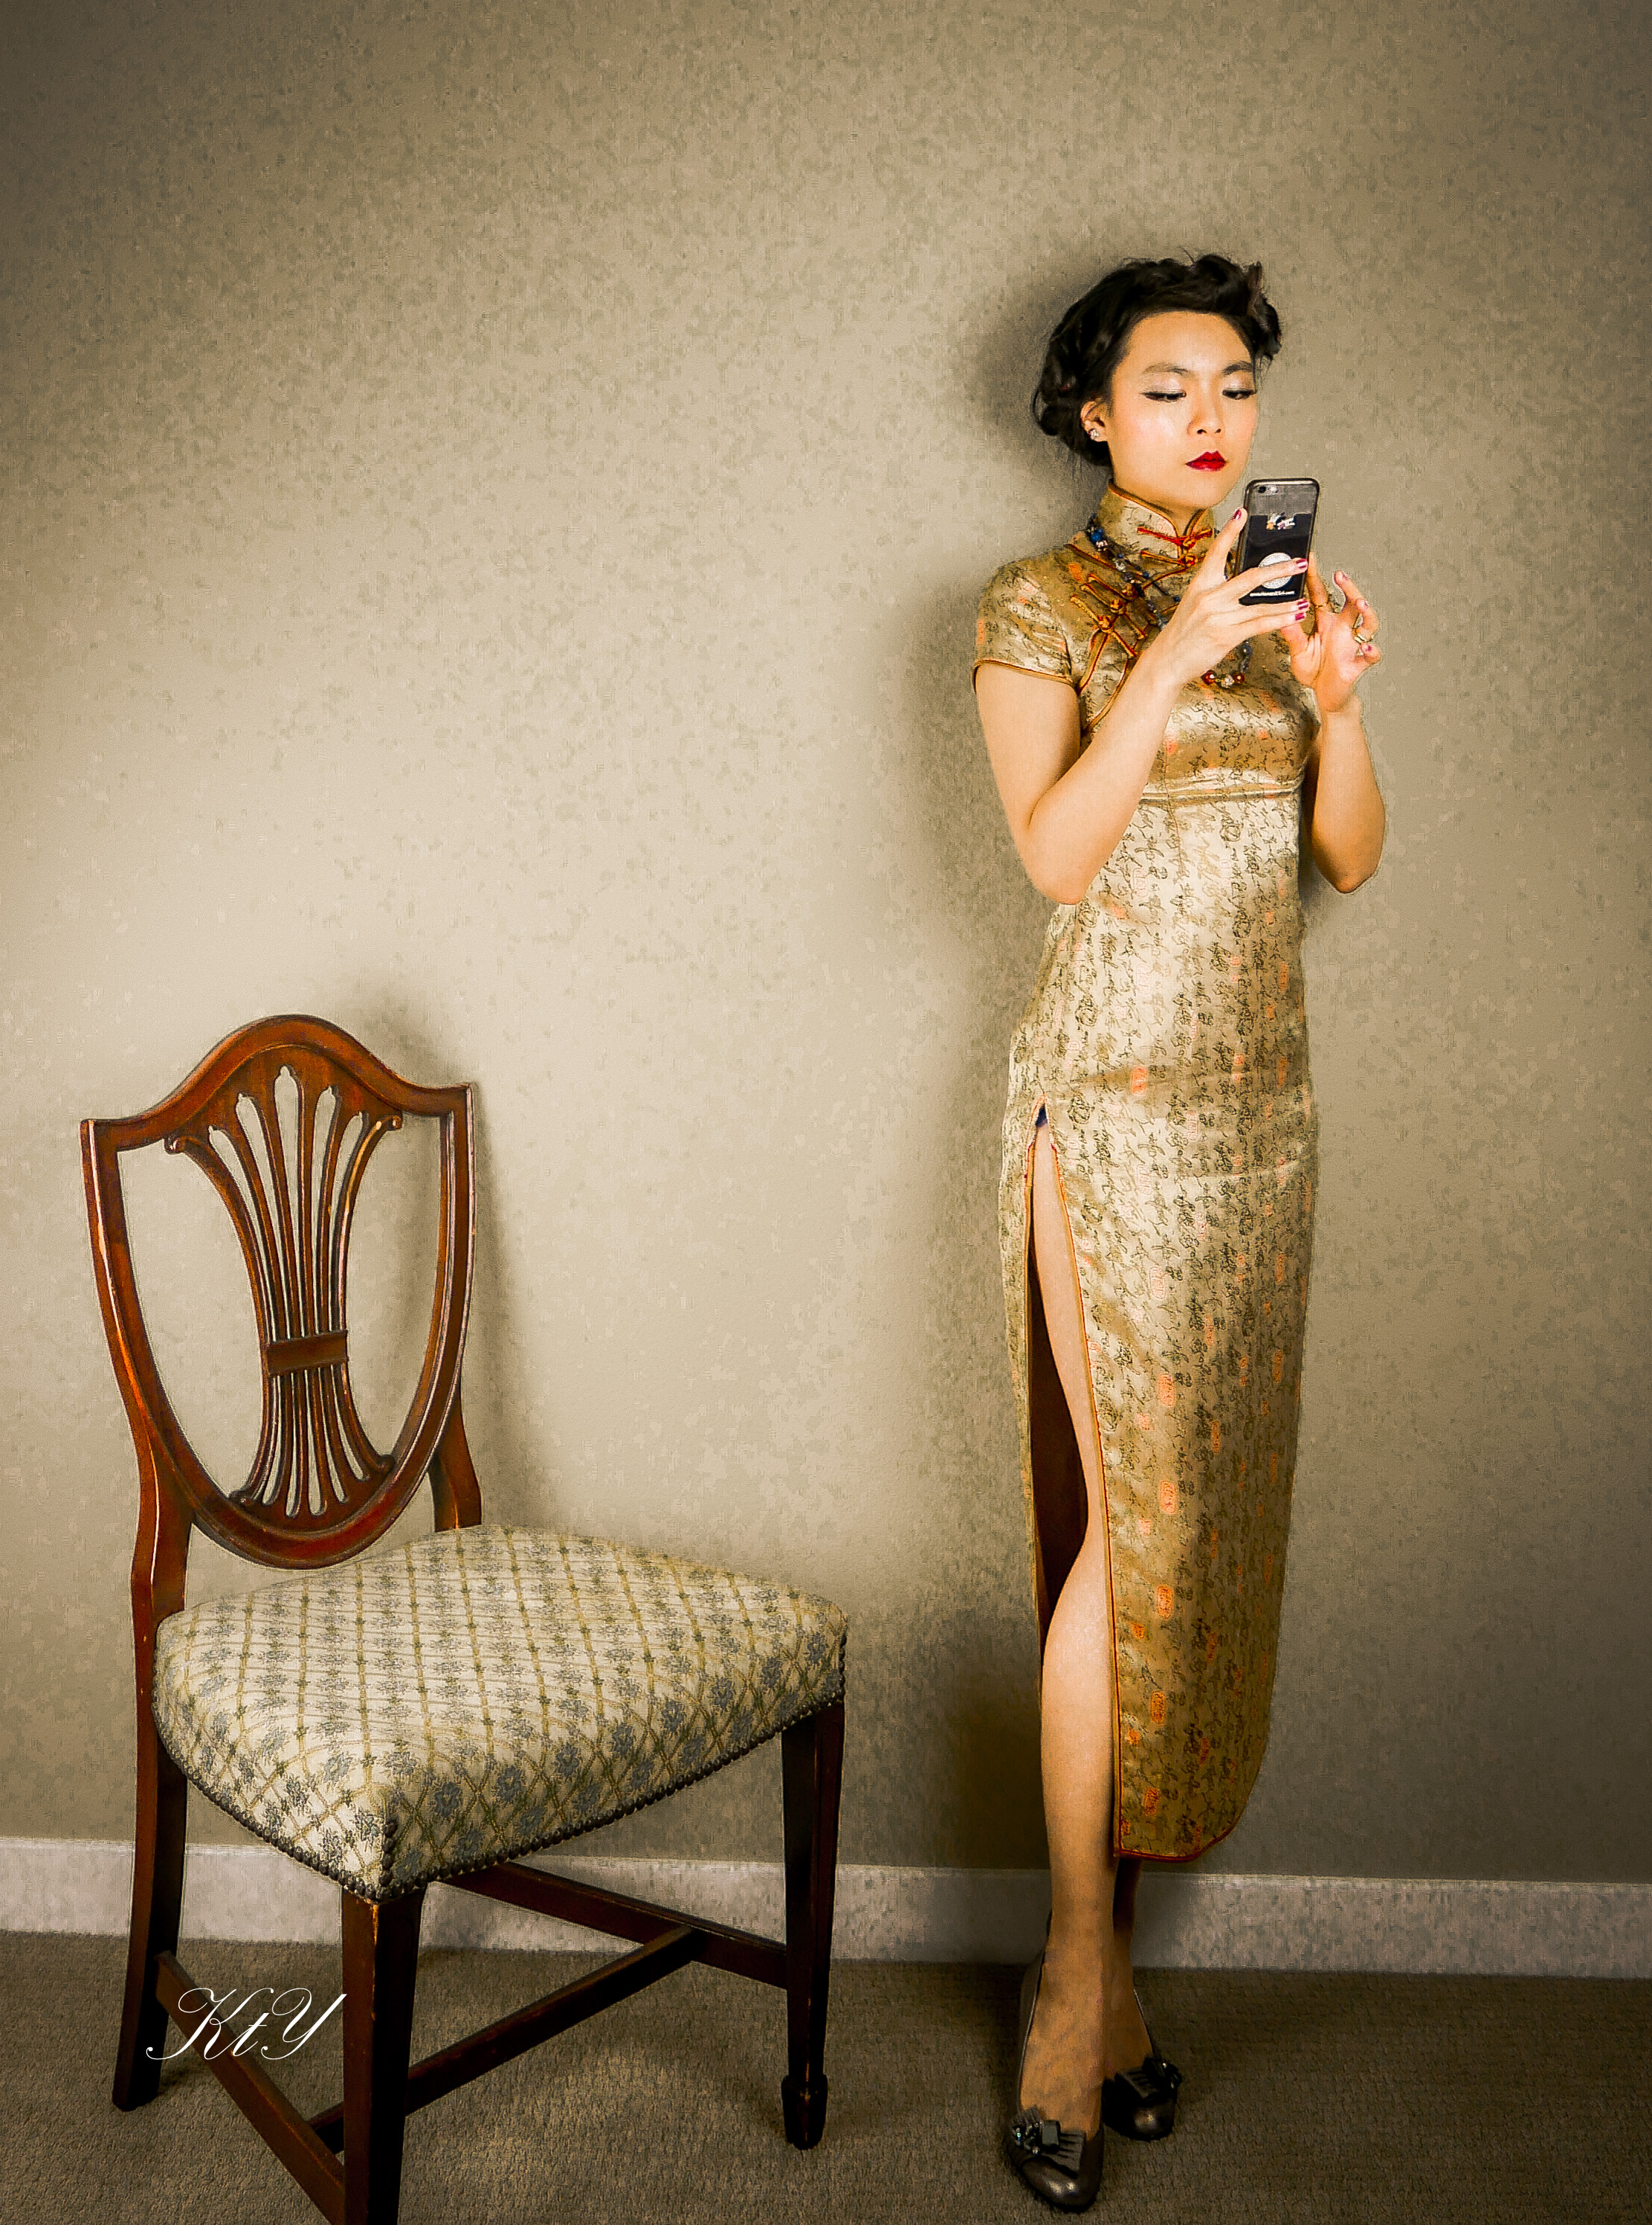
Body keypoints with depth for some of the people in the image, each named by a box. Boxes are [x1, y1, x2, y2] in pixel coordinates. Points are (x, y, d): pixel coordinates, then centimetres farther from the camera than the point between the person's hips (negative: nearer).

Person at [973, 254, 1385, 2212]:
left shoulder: (1272, 594, 16)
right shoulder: (1039, 607, -1)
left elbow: (1352, 857, 7)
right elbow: (1055, 853, -16)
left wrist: (1335, 694, -9)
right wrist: (1175, 657, -24)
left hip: (1262, 1097, 6)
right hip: (1113, 1096, -6)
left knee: (1214, 1511, 6)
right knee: (1134, 1511, -9)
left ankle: (1106, 1929, 20)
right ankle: (1084, 1964, 7)